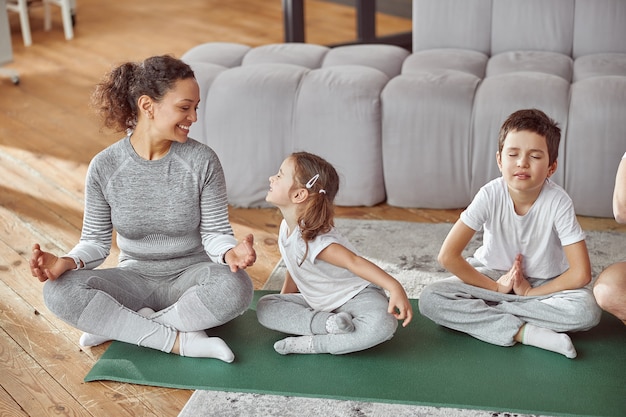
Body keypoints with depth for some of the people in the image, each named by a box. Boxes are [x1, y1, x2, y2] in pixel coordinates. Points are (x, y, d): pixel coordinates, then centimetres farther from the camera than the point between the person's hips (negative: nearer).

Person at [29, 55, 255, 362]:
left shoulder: (202, 161, -11)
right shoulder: (105, 167, -8)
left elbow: (215, 232, -8)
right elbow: (96, 241, -1)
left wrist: (230, 253, -31)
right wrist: (66, 263, -23)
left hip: (189, 274, -1)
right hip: (136, 277, 1)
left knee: (235, 288, -35)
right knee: (59, 291, -26)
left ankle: (117, 325, -18)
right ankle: (180, 341, -23)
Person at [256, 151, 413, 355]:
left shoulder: (312, 239, -29)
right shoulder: (287, 228, -1)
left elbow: (354, 261, -38)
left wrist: (394, 287, -48)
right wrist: (285, 303, 16)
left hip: (355, 297, -9)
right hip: (321, 301, 9)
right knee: (265, 307, -4)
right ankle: (327, 323, -18)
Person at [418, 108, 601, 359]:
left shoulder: (558, 202, -22)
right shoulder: (491, 195, -20)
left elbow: (581, 274, -22)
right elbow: (448, 256, -18)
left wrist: (530, 292, -17)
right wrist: (496, 287, -15)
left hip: (545, 284, -1)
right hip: (493, 277, 1)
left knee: (587, 311, -31)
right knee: (429, 299, -23)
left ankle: (483, 310, -21)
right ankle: (524, 331, -26)